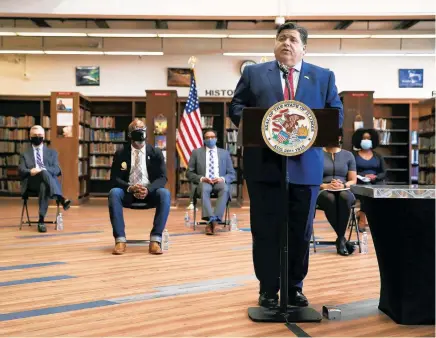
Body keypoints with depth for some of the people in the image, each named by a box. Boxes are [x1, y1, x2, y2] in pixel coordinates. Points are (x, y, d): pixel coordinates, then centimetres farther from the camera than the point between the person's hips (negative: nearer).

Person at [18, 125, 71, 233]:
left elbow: (57, 169, 6)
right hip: (31, 182, -1)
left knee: (44, 187, -40)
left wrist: (42, 170, -15)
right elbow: (21, 170, 6)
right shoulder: (25, 154, 23)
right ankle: (61, 199, -51)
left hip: (47, 182, 1)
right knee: (44, 173, -37)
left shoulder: (52, 152, 22)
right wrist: (30, 171, -19)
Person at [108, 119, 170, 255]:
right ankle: (120, 240, -32)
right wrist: (130, 188, -24)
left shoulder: (156, 152, 2)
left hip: (150, 192, 0)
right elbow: (114, 178, -3)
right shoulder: (120, 153, 2)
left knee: (165, 193, -32)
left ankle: (155, 240, -33)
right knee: (114, 193, -32)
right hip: (128, 192, 0)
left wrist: (148, 189, -26)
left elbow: (162, 177, -5)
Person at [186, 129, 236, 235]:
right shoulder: (196, 152, 14)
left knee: (225, 189, -36)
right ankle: (211, 219, -49)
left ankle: (215, 219, -46)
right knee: (204, 188, -38)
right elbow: (189, 173, 11)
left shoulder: (225, 153, 18)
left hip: (220, 182, 1)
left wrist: (222, 179, -9)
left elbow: (232, 174, 14)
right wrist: (201, 178, -9)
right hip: (203, 182, -1)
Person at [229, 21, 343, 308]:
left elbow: (337, 114, 7)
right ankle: (268, 289, 17)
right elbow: (236, 106, 7)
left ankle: (295, 287, 24)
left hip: (305, 166, 1)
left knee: (301, 231, 9)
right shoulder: (253, 73, 11)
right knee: (265, 229, 4)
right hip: (264, 164, -1)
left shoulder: (324, 77, 12)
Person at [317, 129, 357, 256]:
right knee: (330, 199, -38)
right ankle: (343, 239, -28)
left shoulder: (348, 155, 13)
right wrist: (325, 185, -16)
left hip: (344, 191, 1)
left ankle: (340, 240, -30)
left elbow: (353, 180, 10)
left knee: (344, 197, -37)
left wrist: (343, 185, -12)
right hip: (323, 191, -1)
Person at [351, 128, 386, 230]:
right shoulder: (354, 156, 9)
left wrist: (375, 177, -11)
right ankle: (362, 217, -27)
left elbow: (384, 173, 10)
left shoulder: (378, 156, 18)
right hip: (360, 183, -3)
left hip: (376, 182, 3)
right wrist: (362, 177, -16)